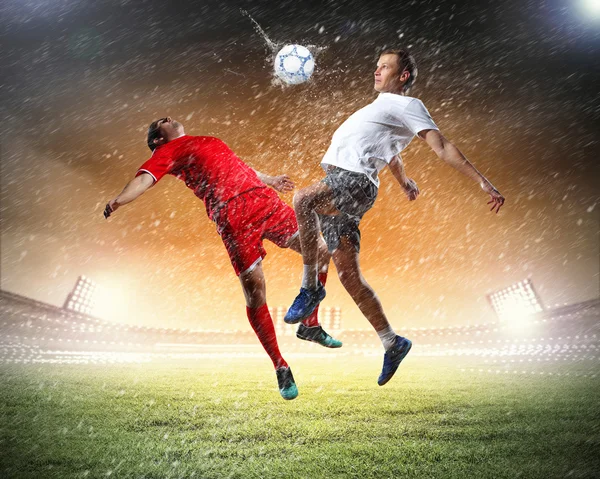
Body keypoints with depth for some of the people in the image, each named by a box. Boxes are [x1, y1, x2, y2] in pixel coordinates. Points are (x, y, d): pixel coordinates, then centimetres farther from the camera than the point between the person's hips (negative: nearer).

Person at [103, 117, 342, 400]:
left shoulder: (210, 141, 31)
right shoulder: (168, 151, 11)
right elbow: (145, 178, -5)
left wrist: (270, 180, 55)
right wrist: (118, 200, -25)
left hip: (264, 199, 7)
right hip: (231, 213, -7)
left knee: (320, 251, 7)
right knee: (254, 290, -9)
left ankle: (309, 324, 24)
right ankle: (281, 369, 6)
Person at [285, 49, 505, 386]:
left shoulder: (408, 105, 5)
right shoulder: (381, 106, 32)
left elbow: (443, 147, -3)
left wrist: (483, 182, -12)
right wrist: (404, 181, 61)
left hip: (356, 182, -9)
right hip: (336, 185, 9)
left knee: (303, 200, -37)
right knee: (349, 274, 4)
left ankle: (311, 287, -23)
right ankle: (393, 343, 13)